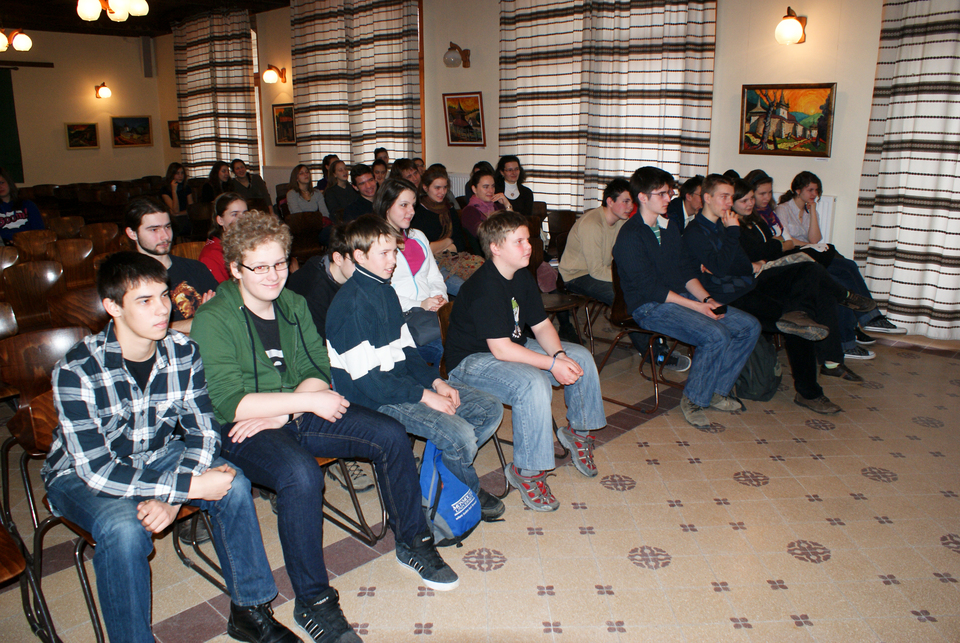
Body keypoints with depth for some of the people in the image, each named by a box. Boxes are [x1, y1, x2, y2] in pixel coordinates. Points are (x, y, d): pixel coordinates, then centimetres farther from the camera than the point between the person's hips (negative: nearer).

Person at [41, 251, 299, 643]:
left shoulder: (183, 353, -15)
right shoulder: (76, 371, -27)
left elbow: (203, 431, -11)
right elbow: (96, 469, -29)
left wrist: (171, 499, -27)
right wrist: (190, 486, -33)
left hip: (156, 457, 4)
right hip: (80, 475, -3)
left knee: (232, 484, -21)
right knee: (124, 526, -34)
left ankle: (249, 610, -5)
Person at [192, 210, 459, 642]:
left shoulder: (294, 304, 7)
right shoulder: (214, 319, -12)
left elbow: (319, 372, 4)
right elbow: (229, 403, -20)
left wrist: (281, 412, -15)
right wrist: (308, 400, -22)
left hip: (299, 414, 6)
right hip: (239, 431, -6)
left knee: (390, 435, -8)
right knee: (301, 474, -36)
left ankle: (412, 543, 12)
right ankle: (312, 602, -16)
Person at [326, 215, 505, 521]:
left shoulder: (387, 292, 11)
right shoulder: (351, 304, -19)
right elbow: (366, 379, -22)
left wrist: (436, 381, 0)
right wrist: (423, 395, -19)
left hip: (403, 381, 9)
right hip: (373, 399, -9)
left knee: (491, 409, 1)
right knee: (459, 434, -25)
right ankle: (469, 492, 8)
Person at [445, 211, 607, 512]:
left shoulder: (522, 277, 1)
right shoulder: (484, 288, -27)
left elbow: (542, 325, 3)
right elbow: (500, 349, -30)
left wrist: (560, 355, -16)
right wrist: (552, 365, -28)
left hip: (512, 347, 9)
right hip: (471, 360, -9)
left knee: (581, 357, 3)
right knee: (534, 384, -35)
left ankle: (578, 430, 22)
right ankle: (526, 470, -18)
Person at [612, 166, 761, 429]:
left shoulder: (669, 228, 15)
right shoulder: (629, 237, -13)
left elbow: (687, 270, 15)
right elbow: (650, 288, -18)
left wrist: (707, 298, -3)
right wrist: (696, 306, -19)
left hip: (682, 297, 9)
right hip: (650, 307, -9)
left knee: (749, 326, -2)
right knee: (716, 336, -28)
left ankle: (717, 391, 8)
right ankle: (693, 400, -8)